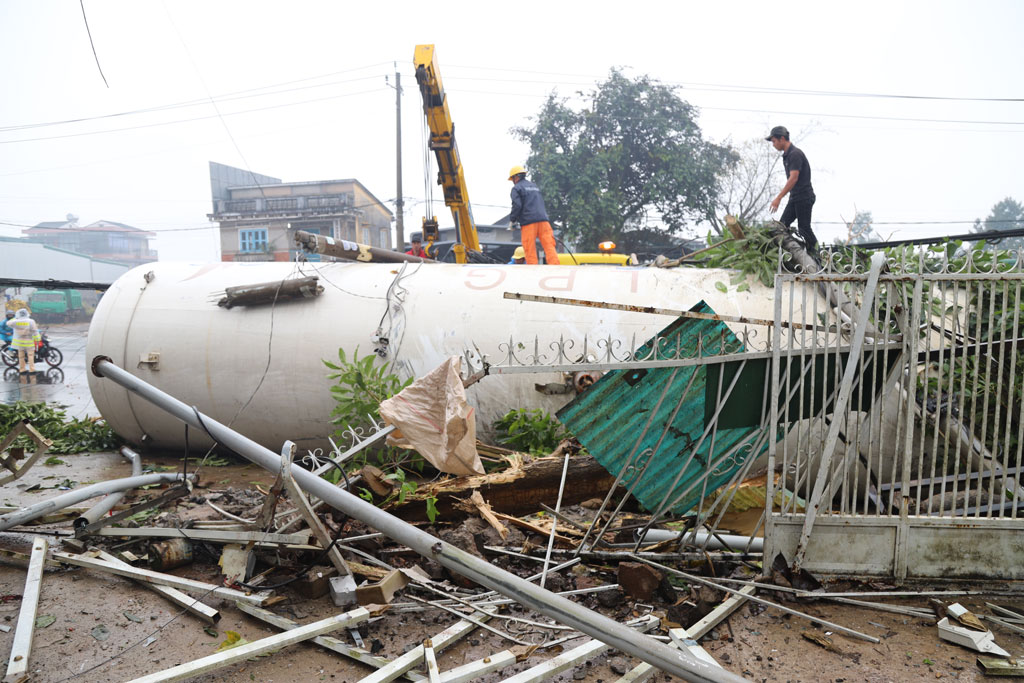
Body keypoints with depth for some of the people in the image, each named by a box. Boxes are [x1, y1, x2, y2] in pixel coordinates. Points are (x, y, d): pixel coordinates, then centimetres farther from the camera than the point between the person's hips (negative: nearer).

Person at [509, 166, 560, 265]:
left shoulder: (516, 188, 3)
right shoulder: (535, 186, 25)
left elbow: (517, 205, -9)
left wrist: (512, 220, 2)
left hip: (529, 222, -5)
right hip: (543, 219, 5)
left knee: (530, 249, -2)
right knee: (549, 245, -2)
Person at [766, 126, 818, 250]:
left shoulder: (795, 154, -16)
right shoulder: (786, 155, 14)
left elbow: (793, 178, -24)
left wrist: (778, 198, -28)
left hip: (804, 197, -9)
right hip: (794, 198, 9)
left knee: (804, 228, -6)